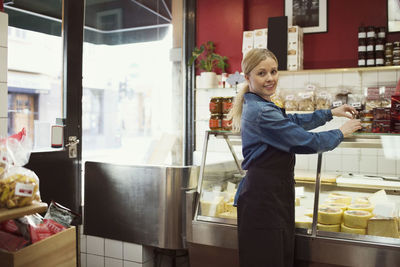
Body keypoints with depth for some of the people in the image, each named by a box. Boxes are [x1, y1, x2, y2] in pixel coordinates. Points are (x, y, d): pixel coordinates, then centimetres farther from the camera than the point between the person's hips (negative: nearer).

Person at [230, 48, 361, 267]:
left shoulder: (257, 106, 13)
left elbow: (293, 121, 26)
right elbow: (307, 142, -15)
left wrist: (331, 113, 22)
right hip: (263, 197, -10)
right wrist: (341, 132, 2)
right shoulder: (261, 112, -18)